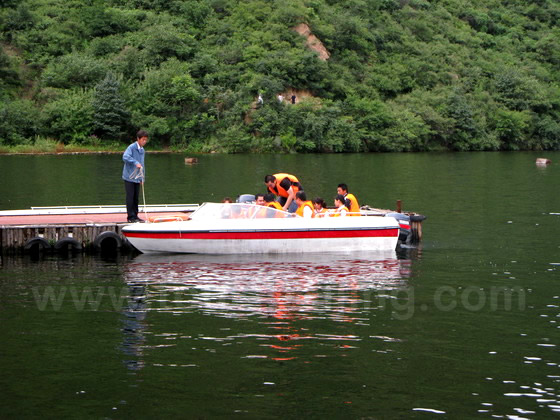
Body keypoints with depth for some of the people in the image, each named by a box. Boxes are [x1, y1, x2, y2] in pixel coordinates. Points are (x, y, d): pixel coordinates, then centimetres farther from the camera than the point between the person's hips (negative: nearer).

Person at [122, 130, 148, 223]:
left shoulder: (142, 150, 13)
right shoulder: (132, 147, -11)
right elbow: (125, 157, -26)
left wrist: (142, 178, 16)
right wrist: (136, 163, -33)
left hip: (137, 178, 7)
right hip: (129, 177, -7)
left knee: (136, 197, 10)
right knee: (130, 197, -3)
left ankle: (135, 216, 16)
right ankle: (131, 217, 1)